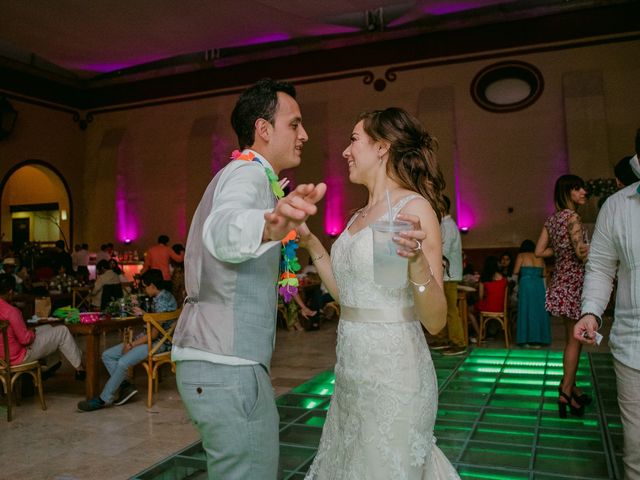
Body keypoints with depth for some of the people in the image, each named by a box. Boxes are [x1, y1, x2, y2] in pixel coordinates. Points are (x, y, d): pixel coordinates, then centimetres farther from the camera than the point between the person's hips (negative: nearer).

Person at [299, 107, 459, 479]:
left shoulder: (415, 207, -15)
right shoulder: (360, 216, 9)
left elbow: (436, 321, -18)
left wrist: (417, 261, -36)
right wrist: (311, 243, 15)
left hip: (393, 374, -8)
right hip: (353, 372, 8)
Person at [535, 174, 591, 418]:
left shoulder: (552, 219, 10)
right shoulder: (572, 216, -14)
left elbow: (539, 251, 10)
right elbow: (580, 251, -24)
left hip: (561, 280, 8)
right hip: (574, 281, -8)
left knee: (571, 339, 17)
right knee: (575, 340, 0)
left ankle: (569, 386, 27)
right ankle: (566, 393, 5)